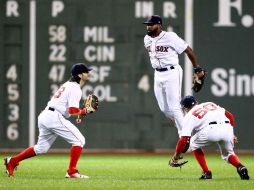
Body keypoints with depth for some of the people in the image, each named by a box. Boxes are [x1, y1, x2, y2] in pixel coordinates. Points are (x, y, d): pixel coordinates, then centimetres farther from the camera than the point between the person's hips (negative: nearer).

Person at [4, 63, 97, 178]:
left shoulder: (68, 84, 21)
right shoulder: (75, 89, -9)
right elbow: (73, 110, -19)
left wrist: (79, 113, 18)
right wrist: (85, 111, -5)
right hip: (54, 117, -10)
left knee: (41, 148, 18)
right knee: (78, 140, -7)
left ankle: (12, 161, 18)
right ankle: (72, 171, -11)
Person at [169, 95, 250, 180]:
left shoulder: (189, 115, 19)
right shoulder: (210, 104, 34)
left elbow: (184, 140, 11)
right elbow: (229, 116, 24)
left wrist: (175, 157, 21)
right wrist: (231, 134, 30)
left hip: (211, 130, -4)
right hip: (227, 127, 4)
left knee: (194, 144, 25)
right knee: (228, 153, 29)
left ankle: (206, 173, 14)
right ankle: (240, 167, -2)